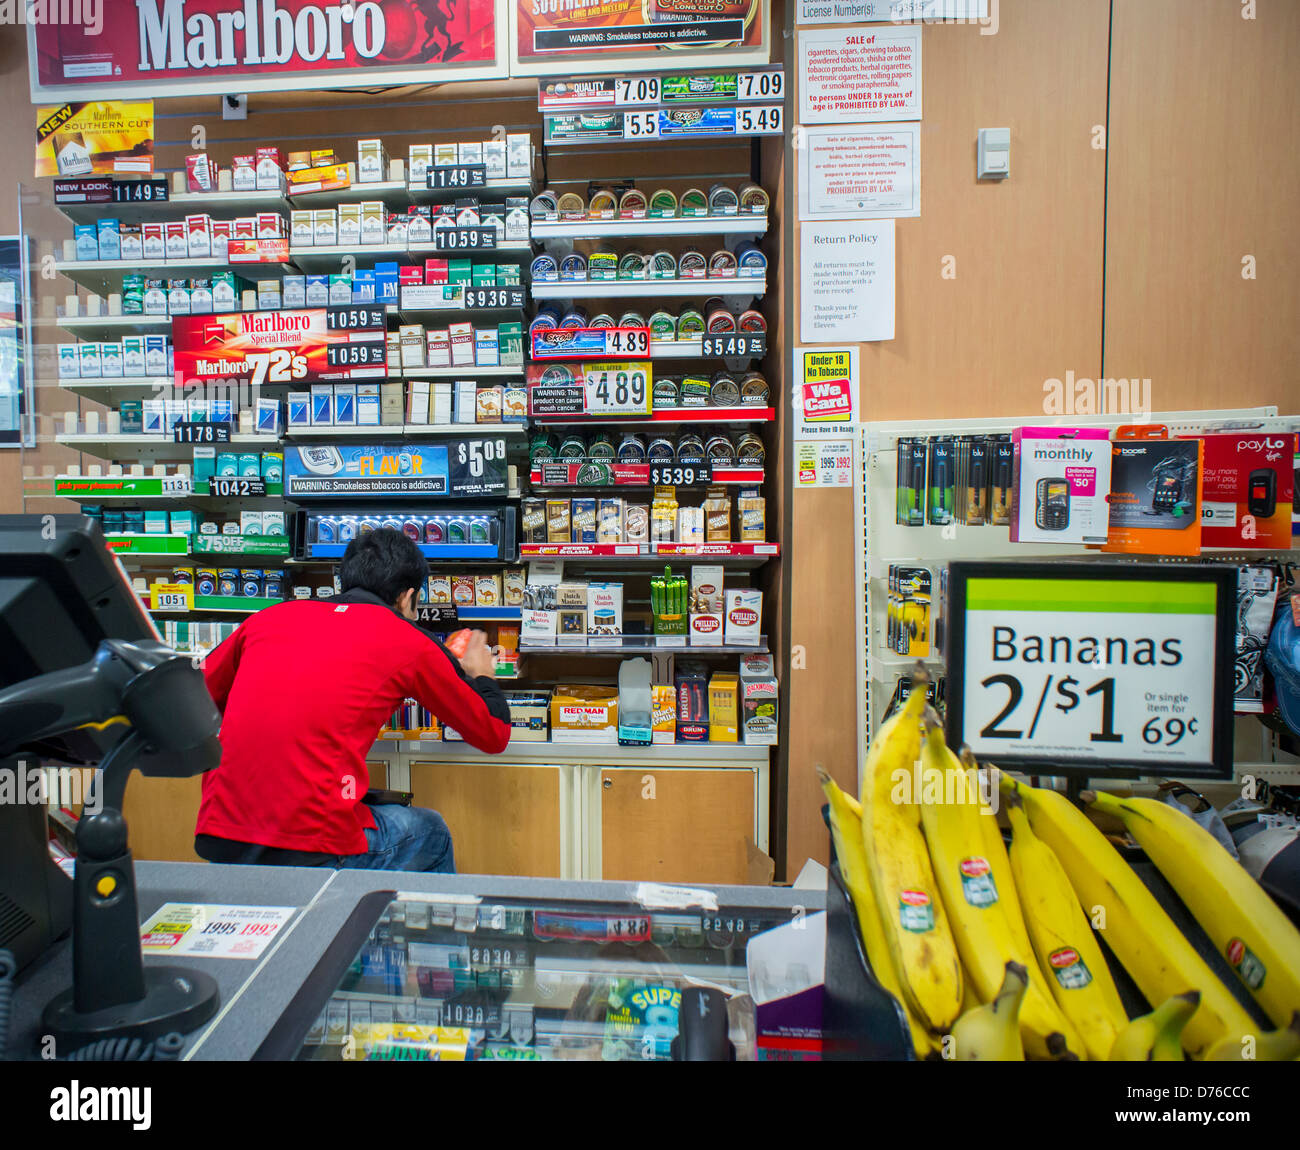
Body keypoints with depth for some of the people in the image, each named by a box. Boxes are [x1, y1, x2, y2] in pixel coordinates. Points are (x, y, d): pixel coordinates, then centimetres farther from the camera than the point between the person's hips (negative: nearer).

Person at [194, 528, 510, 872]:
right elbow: (494, 735, 10)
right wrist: (480, 675, 30)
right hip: (311, 852, -5)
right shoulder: (409, 642, 0)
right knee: (430, 831, 25)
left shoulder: (270, 617, 10)